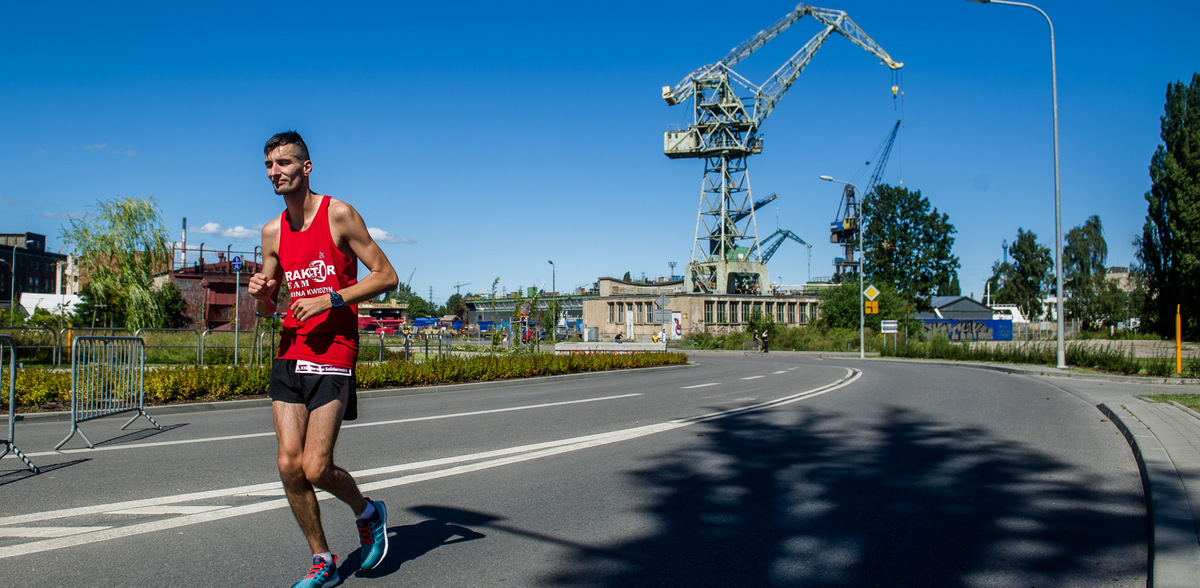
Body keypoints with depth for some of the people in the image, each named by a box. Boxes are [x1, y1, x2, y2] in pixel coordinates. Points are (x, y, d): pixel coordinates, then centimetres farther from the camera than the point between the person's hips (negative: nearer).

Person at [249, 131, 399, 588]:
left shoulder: (339, 215, -5)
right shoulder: (272, 232, 11)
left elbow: (387, 276, -6)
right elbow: (268, 309, 19)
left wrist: (329, 300, -15)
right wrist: (260, 295, -5)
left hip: (333, 352, -6)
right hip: (290, 352, 6)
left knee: (316, 469, -9)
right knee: (289, 465, 0)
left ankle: (368, 513, 22)